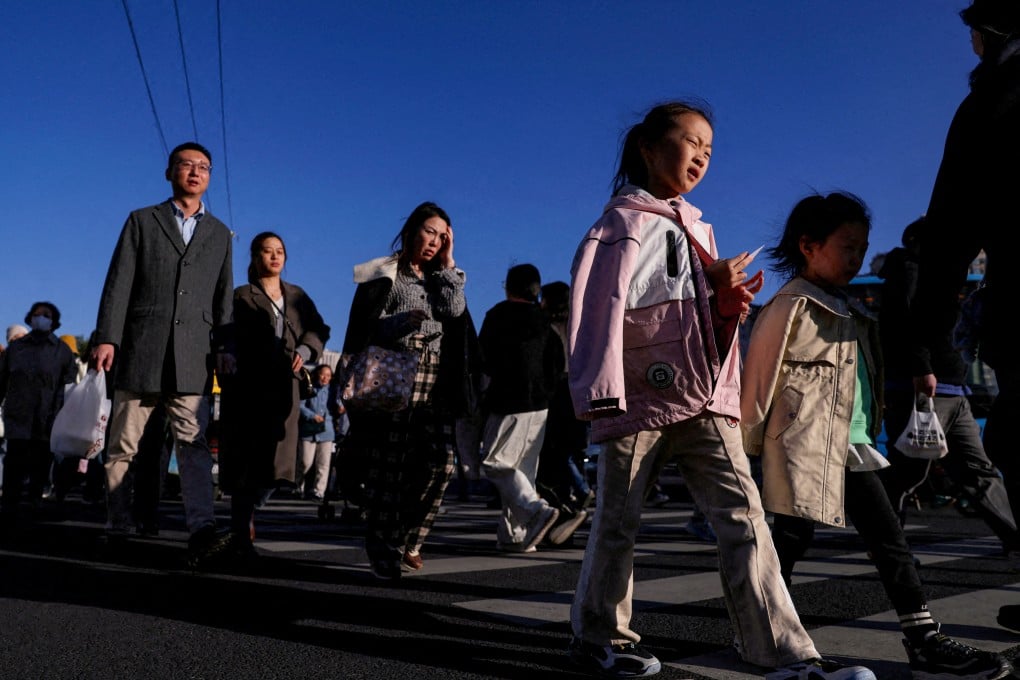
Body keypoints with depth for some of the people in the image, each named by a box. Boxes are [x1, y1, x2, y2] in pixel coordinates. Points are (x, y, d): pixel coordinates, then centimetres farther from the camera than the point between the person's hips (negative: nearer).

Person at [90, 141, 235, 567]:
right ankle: (118, 530, 15)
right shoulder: (142, 221, 11)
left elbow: (223, 296, 12)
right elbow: (119, 284, 3)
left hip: (193, 355, 1)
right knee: (123, 445, 5)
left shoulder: (220, 233, 17)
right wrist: (106, 337, -8)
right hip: (140, 348, 0)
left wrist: (224, 346, 1)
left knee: (193, 441, -10)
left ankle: (201, 530, -17)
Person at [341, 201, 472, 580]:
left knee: (440, 463, -7)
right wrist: (400, 322, -16)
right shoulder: (383, 275, 9)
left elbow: (455, 312, 2)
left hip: (435, 384, 4)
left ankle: (408, 538, 10)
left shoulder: (442, 279, 23)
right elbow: (363, 328, 0)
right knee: (389, 467, -6)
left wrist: (447, 264, 7)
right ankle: (384, 552, 3)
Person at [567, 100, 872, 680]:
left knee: (744, 514, -5)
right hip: (641, 396, -5)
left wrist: (729, 302, 0)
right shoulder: (623, 221, 2)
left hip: (705, 399, 6)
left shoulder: (699, 229, 21)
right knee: (619, 521, 5)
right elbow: (600, 302, -8)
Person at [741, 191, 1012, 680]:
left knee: (891, 539, 8)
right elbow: (761, 375, -9)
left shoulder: (849, 310, 17)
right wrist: (750, 442, -6)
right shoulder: (791, 306, -9)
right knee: (790, 542, 0)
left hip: (851, 449, 9)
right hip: (804, 448, -9)